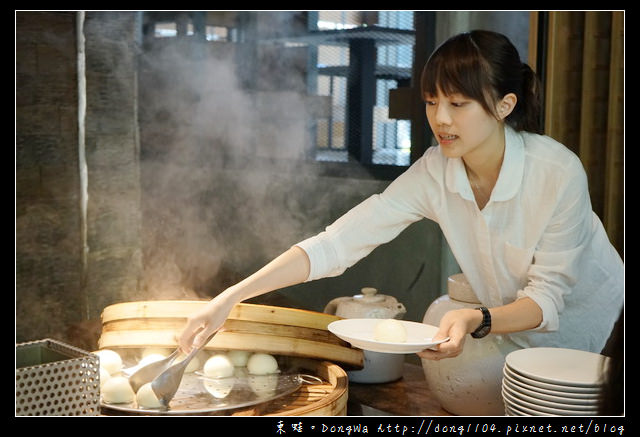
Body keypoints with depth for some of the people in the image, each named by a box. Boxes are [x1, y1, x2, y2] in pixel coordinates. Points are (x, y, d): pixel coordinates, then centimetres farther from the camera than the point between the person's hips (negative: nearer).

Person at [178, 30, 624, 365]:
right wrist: (232, 297, -33)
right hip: (510, 318, 3)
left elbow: (547, 296, -27)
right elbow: (337, 243, -26)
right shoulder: (435, 172, -21)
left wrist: (478, 321, -48)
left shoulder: (559, 172, -32)